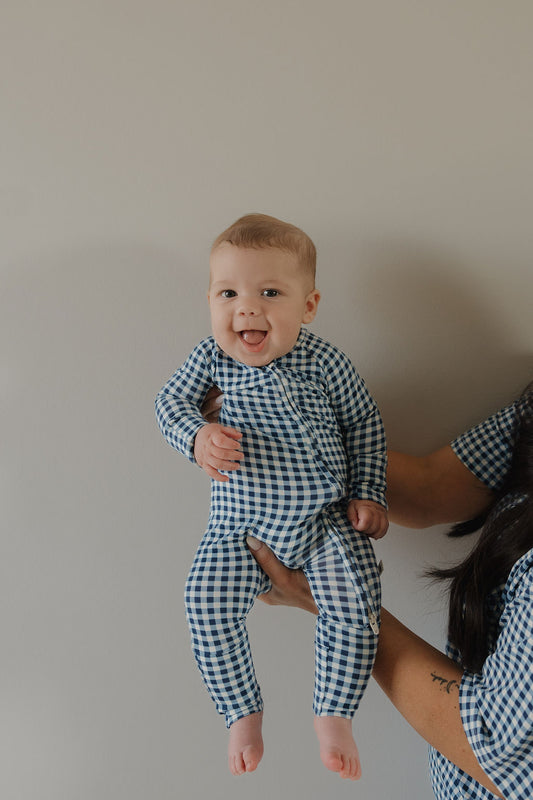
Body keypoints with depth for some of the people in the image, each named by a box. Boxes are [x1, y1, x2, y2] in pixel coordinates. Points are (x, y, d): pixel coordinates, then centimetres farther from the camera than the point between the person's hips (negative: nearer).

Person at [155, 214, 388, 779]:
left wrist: (368, 496, 1)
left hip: (327, 520, -1)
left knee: (354, 602, -19)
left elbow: (365, 423, 6)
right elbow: (170, 400, 5)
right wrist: (197, 436, -18)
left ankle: (333, 716, 5)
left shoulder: (324, 362, -6)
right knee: (207, 604, -16)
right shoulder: (211, 358, -5)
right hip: (240, 525, 1)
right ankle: (243, 714, 9)